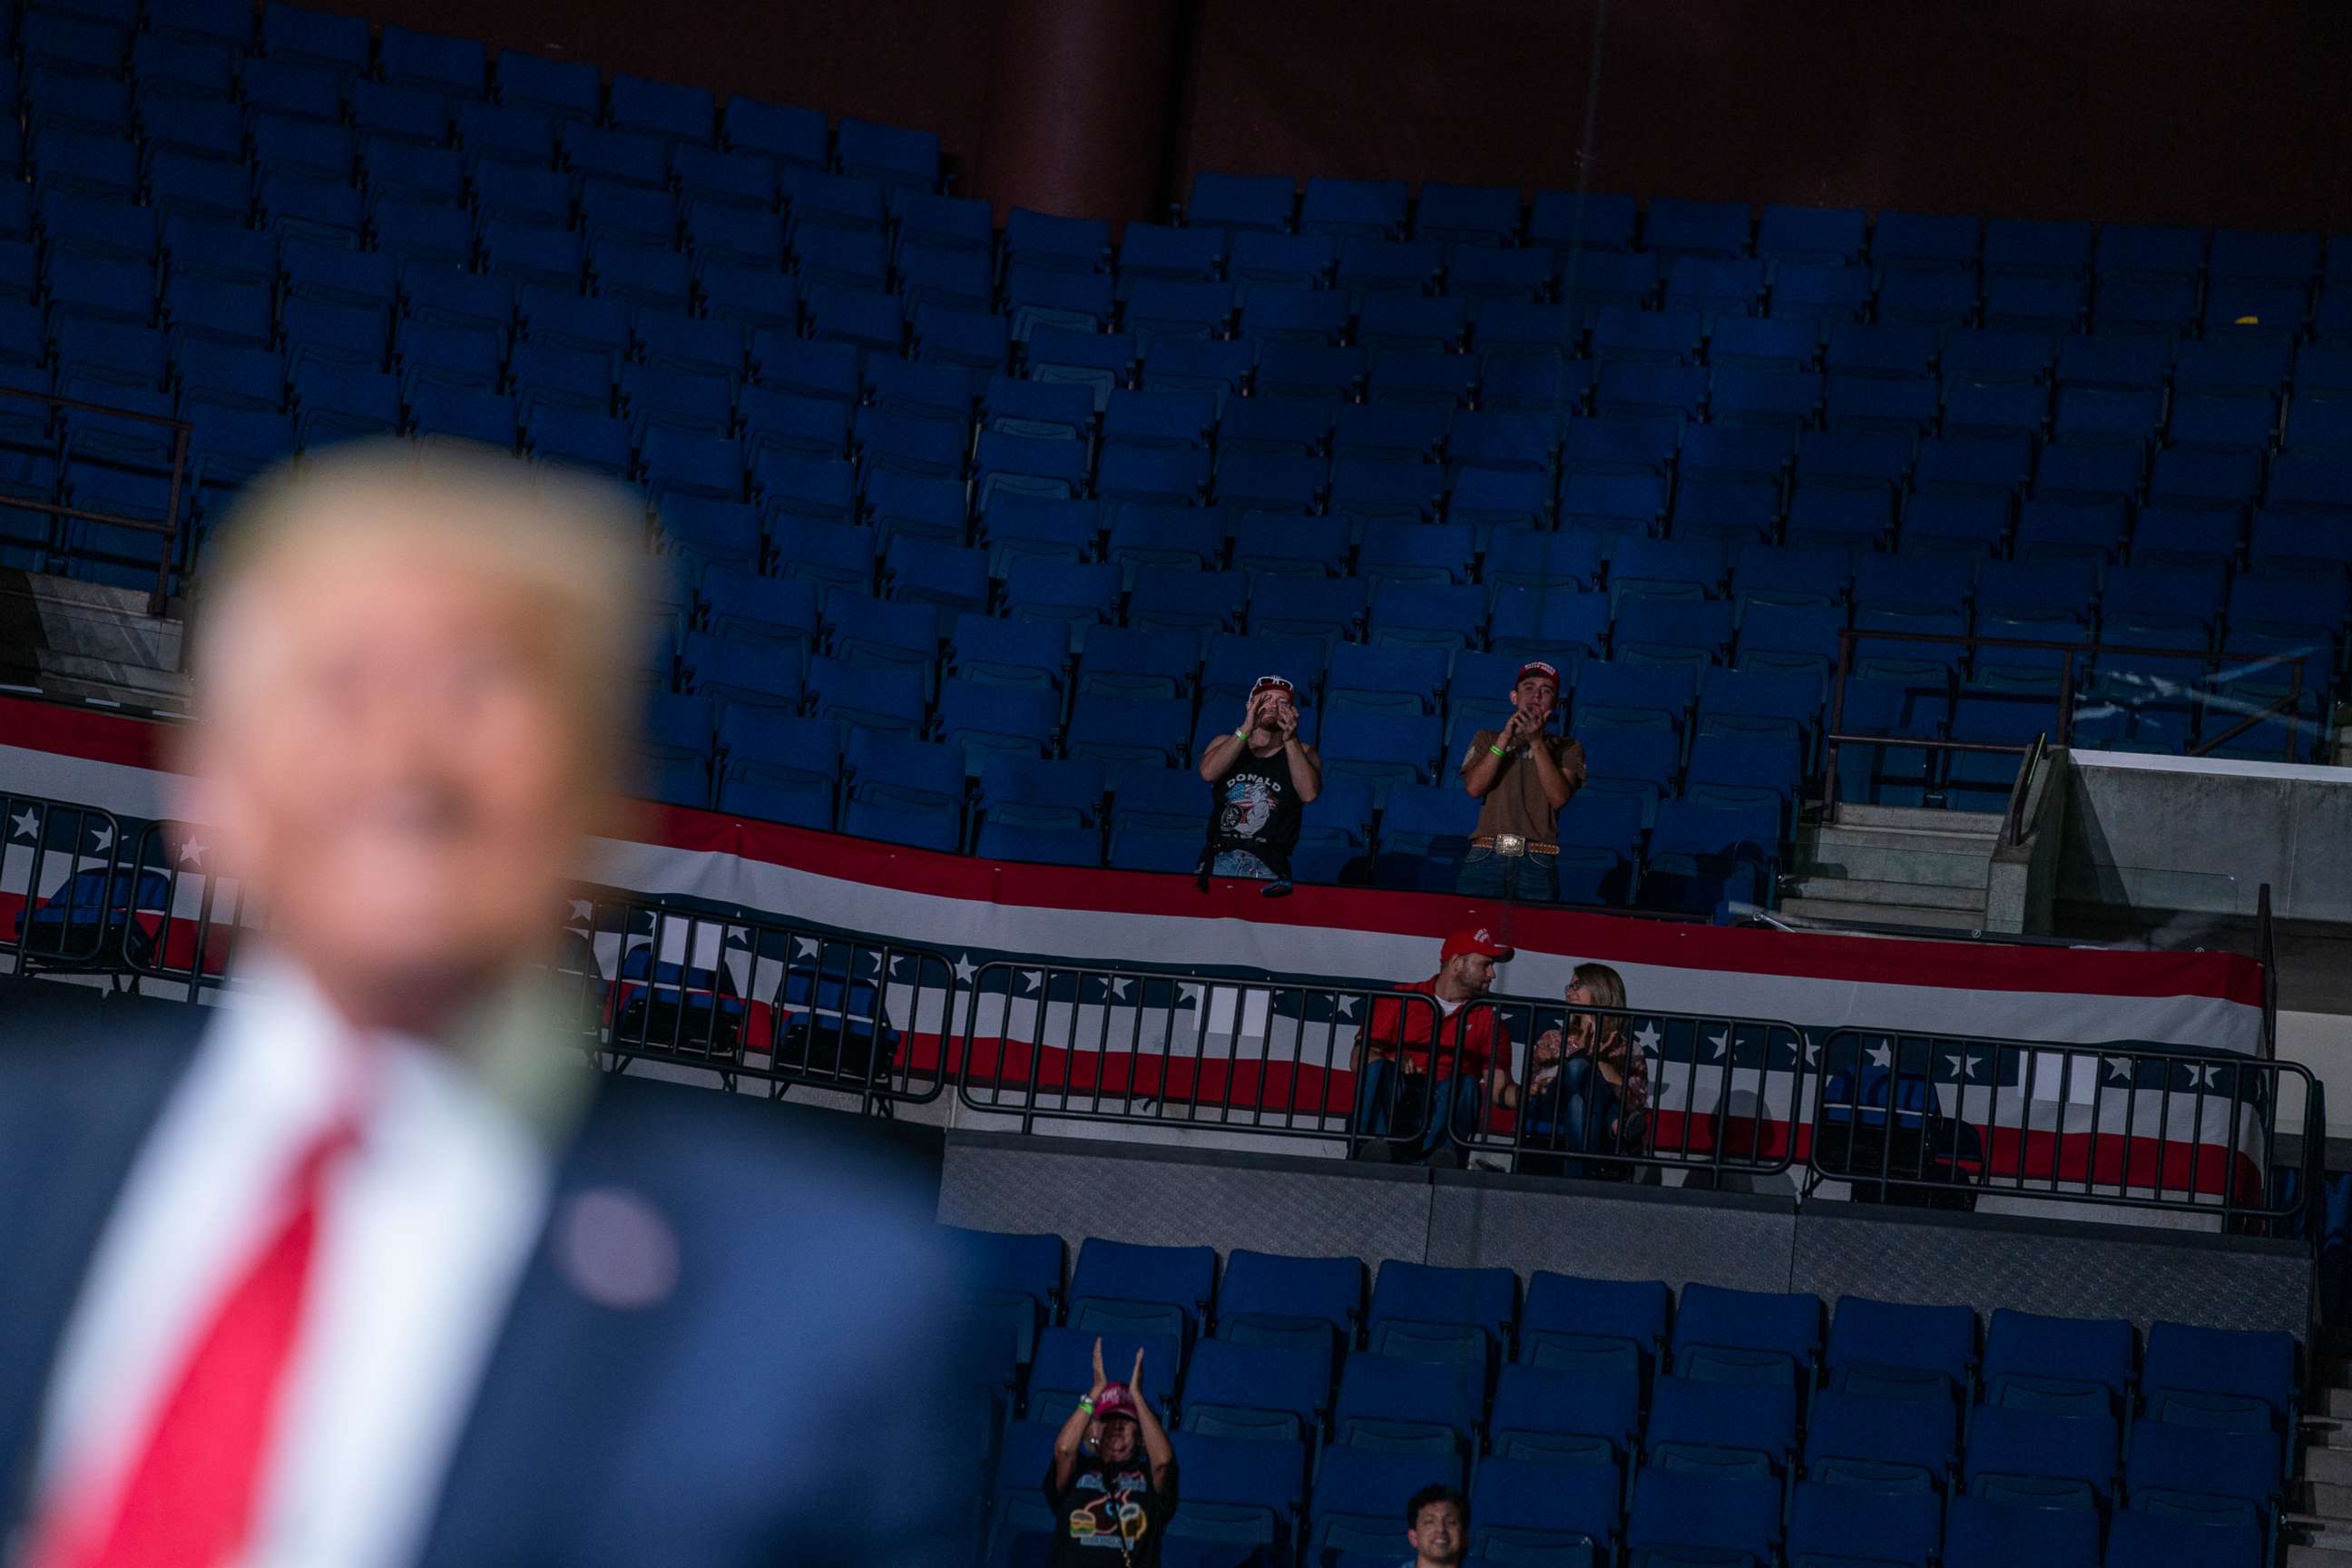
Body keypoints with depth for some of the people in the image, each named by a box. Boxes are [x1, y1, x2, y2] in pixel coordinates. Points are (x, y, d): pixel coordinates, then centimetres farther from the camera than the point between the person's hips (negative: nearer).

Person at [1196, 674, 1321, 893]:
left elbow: (1309, 793, -7)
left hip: (1269, 867, -1)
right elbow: (1208, 772, -6)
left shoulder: (1301, 753, 13)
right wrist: (1246, 729, -14)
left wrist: (1290, 740, -17)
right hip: (1218, 860, 1)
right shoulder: (1225, 744, 16)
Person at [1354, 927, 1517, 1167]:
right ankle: (1378, 1147, -52)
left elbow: (1498, 1088, 6)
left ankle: (1439, 1154, -55)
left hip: (1446, 1107, 0)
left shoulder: (1488, 1019, 19)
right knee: (1377, 1070, -28)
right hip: (1392, 1102, 0)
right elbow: (1359, 1060, 5)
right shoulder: (1400, 1000, 16)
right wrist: (1392, 1064, -16)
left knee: (1465, 1085, -29)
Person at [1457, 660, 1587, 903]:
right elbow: (1474, 787, 3)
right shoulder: (1486, 739, 20)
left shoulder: (1568, 748, 16)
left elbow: (1559, 798, -2)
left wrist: (1536, 742, -7)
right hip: (1486, 856, 1)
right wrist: (1505, 737, -3)